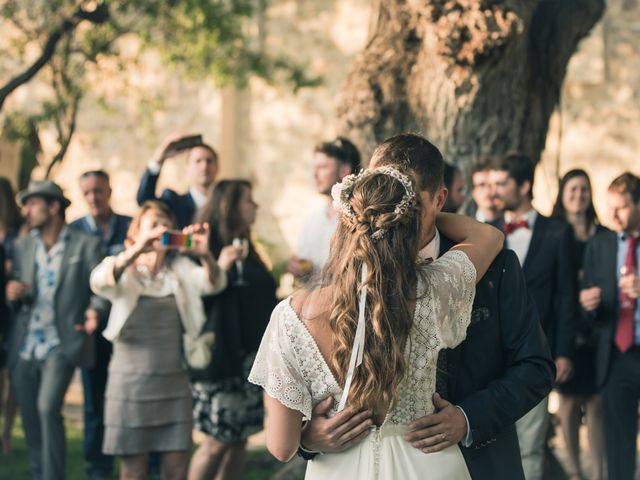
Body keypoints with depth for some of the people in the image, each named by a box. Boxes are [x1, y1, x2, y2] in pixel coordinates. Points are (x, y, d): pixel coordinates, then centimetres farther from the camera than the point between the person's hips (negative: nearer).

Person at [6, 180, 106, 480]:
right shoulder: (22, 246, 14)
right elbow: (15, 297, 17)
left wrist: (94, 311, -26)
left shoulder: (86, 245, 0)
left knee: (48, 408, -20)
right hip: (24, 346, 5)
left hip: (61, 344, -5)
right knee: (30, 418, 8)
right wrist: (12, 295, -7)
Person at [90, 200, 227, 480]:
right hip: (131, 383, -3)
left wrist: (205, 255, -32)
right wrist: (137, 249, -40)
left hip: (174, 383, 3)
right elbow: (99, 283, -24)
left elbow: (214, 284, -10)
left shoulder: (180, 268, 8)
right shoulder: (121, 268, -1)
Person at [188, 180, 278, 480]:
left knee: (239, 440, 8)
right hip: (219, 359, -8)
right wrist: (220, 269, -26)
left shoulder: (246, 250, 16)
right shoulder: (207, 249, -8)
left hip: (250, 359, 8)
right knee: (217, 441, -6)